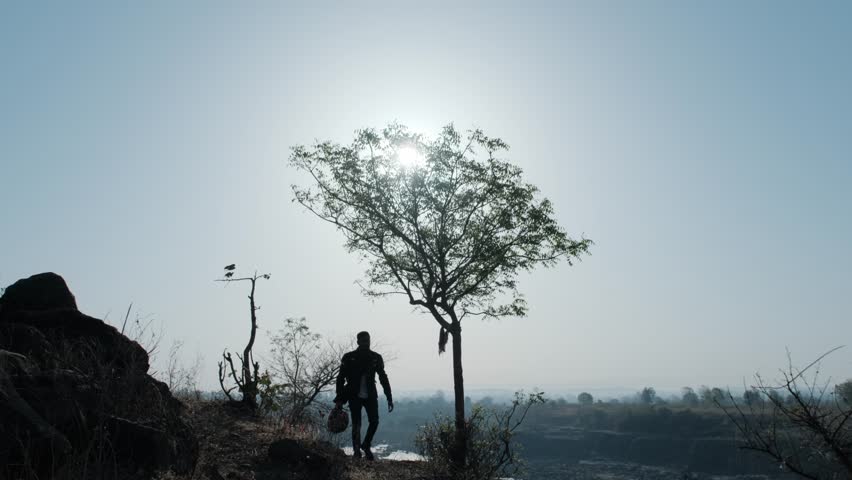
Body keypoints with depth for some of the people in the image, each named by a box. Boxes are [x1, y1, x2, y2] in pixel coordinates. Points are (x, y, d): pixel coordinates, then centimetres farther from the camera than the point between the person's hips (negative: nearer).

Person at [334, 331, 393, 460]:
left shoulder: (376, 358, 4)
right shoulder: (349, 357, -3)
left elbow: (383, 378, 8)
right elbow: (341, 378, 0)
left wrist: (389, 398, 3)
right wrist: (339, 399, -5)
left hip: (370, 395, 2)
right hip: (354, 396, -2)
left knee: (374, 421, -5)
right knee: (356, 424, -3)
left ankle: (366, 446, 18)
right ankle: (356, 451, 10)